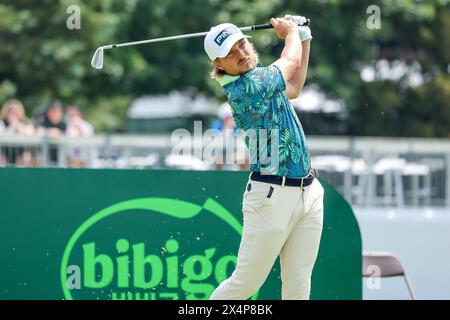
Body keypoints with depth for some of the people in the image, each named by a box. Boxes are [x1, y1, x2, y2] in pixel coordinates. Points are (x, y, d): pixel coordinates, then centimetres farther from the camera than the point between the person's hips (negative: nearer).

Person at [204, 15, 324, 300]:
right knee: (245, 284, -3)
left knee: (298, 286, 4)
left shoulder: (259, 80, 12)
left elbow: (293, 88, 34)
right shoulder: (245, 88, -16)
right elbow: (291, 61, -1)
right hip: (272, 197, -8)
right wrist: (291, 31, 19)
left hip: (309, 192, 8)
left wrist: (304, 38, 32)